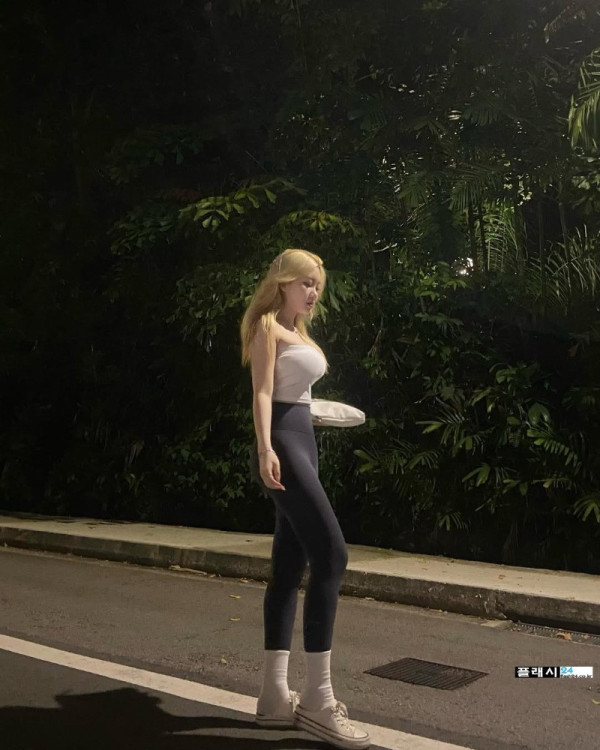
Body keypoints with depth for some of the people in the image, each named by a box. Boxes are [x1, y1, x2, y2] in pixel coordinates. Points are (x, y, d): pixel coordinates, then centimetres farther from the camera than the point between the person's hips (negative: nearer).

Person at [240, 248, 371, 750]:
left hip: (303, 442, 10)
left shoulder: (297, 331, 22)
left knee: (289, 567, 6)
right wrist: (265, 448, -25)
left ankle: (276, 695, 10)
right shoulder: (268, 325, -3)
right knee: (331, 555, -16)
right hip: (283, 442, -10)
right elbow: (262, 391, -14)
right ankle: (317, 699, -13)